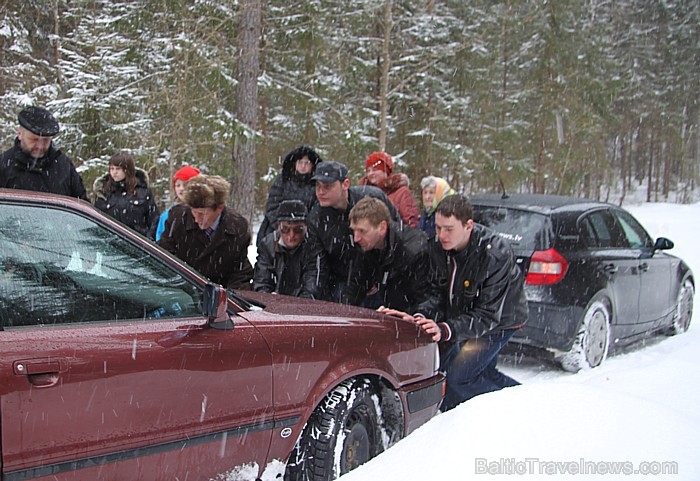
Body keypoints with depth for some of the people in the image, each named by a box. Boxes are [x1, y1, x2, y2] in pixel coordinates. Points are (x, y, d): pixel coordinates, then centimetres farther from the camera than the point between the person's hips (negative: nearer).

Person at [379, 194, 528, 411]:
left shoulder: (496, 254, -33)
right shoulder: (439, 247, -13)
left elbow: (488, 315, -32)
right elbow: (438, 293, -7)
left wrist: (446, 330, -44)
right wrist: (420, 317, -28)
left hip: (500, 321, -7)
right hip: (463, 315, 7)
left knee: (455, 377, -15)